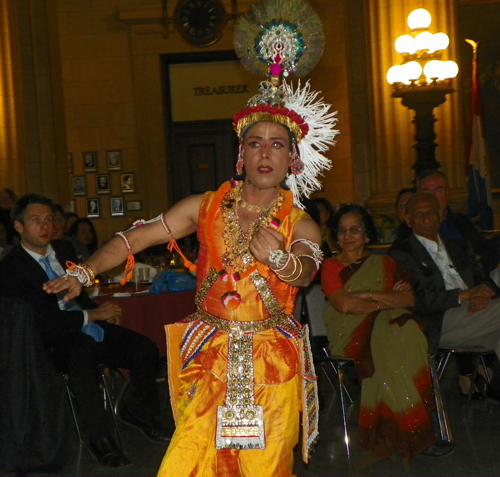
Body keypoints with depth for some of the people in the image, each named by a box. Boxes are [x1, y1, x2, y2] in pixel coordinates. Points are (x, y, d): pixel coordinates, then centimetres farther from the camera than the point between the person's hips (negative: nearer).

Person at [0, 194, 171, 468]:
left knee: (146, 349, -12)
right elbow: (41, 320, -18)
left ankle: (139, 413, 14)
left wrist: (101, 312, 4)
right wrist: (93, 315, -16)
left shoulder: (63, 249, 13)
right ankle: (100, 440, -28)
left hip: (87, 328, 7)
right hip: (54, 341, -7)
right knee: (81, 350, -40)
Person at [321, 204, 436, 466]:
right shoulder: (331, 266, 12)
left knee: (407, 332, -33)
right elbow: (344, 305, -7)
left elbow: (409, 299, 5)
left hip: (390, 324, 3)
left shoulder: (384, 263, 21)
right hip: (351, 334, -2)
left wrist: (370, 295, -7)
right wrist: (387, 300, 0)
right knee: (383, 347, -35)